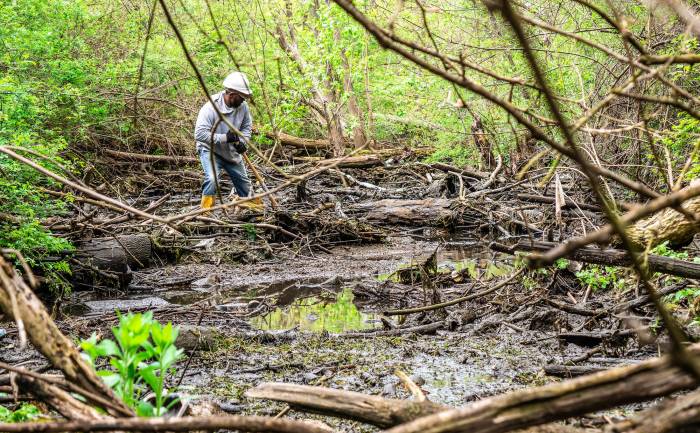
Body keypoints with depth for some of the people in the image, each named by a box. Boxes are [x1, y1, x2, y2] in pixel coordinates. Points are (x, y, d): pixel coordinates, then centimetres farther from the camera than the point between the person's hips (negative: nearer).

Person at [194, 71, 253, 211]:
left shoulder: (243, 106, -13)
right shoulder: (210, 108, -30)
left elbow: (247, 126, 3)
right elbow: (199, 134, -35)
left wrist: (242, 141, -17)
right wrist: (225, 138, -37)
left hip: (232, 152, 6)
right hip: (210, 150, -6)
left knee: (244, 183, 14)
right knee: (211, 179, -30)